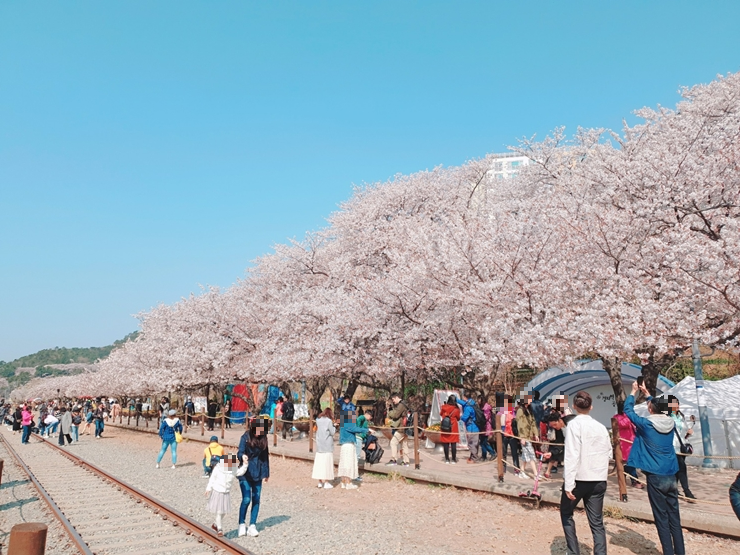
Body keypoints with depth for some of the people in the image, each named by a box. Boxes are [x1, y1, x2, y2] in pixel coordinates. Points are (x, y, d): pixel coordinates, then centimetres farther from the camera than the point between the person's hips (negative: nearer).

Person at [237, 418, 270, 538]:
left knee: (256, 500, 5)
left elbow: (265, 455, 9)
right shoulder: (246, 437, -11)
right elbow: (240, 452, -18)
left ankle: (252, 526, 17)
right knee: (246, 499, -8)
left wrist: (266, 473, 11)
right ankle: (242, 524, 12)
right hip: (245, 473, -4)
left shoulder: (263, 438, 1)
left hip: (258, 474, 4)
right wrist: (242, 456, -42)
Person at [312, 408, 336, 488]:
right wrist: (334, 426, 7)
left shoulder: (318, 420, 4)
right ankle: (326, 483, 3)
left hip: (319, 445, 6)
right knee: (327, 463, 0)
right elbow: (332, 432, -11)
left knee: (319, 462, 10)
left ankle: (320, 482, 16)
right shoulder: (329, 421, -12)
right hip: (327, 445, -6)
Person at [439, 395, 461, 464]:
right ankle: (454, 460, 5)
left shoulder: (443, 407, -3)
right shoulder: (456, 409, -8)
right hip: (453, 428, -1)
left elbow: (441, 414, 15)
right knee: (453, 444, 3)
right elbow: (458, 418, 6)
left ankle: (447, 459, 7)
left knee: (446, 444, 6)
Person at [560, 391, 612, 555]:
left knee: (566, 513, 16)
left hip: (579, 478, -4)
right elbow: (609, 454, 13)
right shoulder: (601, 427, 6)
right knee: (597, 522, 10)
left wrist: (569, 484, -18)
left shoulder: (574, 424, -11)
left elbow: (571, 455, -17)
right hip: (599, 480, 4)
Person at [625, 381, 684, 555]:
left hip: (656, 476, -5)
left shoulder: (646, 424, -12)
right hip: (671, 476, 5)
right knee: (674, 517, 11)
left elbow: (628, 410, 2)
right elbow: (660, 407, 22)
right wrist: (647, 393, 29)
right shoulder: (670, 423, 1)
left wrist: (634, 391, 14)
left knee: (662, 518, 2)